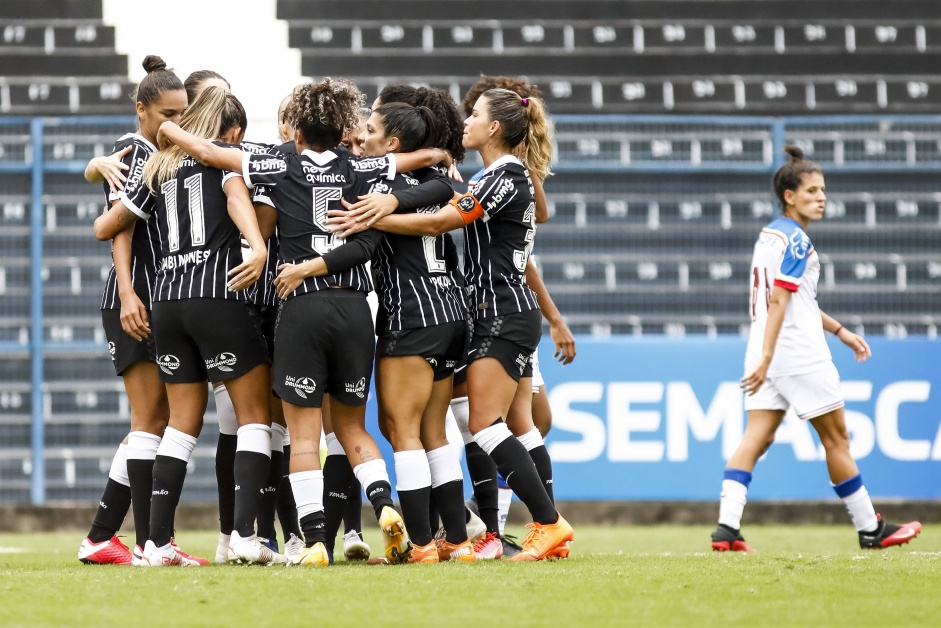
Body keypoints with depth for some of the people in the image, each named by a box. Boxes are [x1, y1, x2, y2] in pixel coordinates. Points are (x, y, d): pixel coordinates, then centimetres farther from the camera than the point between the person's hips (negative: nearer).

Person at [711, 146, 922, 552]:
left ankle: (727, 528, -13)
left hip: (766, 352, 9)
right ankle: (871, 530, 12)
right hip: (798, 353, -9)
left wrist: (839, 331, 30)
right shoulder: (795, 240, -13)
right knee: (836, 438, 3)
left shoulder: (770, 235, 17)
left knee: (756, 438, 0)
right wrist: (766, 358, -26)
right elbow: (778, 300, -21)